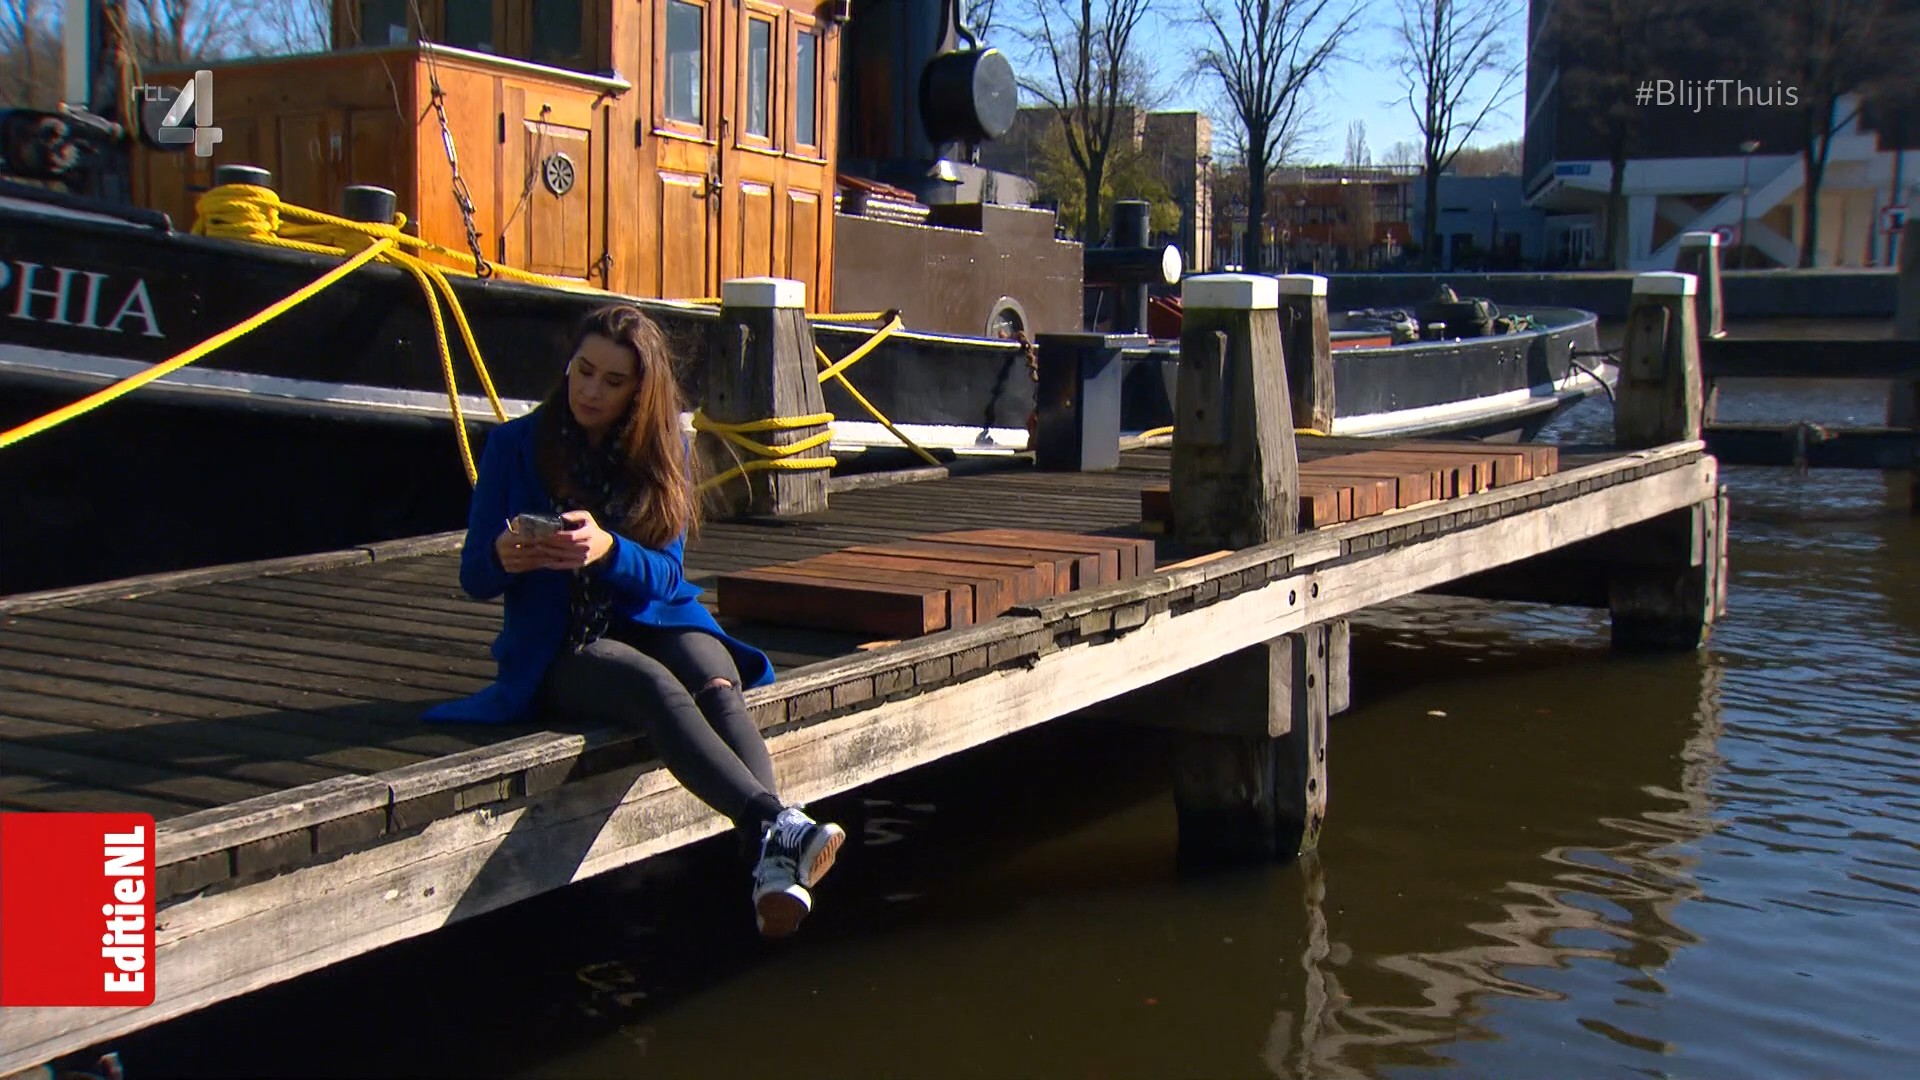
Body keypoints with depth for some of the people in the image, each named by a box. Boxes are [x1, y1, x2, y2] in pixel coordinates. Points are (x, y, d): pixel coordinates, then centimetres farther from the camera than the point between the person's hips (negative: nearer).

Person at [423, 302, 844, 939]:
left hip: (653, 619, 3)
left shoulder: (664, 453, 6)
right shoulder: (517, 445, 1)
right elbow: (474, 578, 0)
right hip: (557, 648, -2)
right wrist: (504, 557, -25)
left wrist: (607, 550, -25)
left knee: (719, 686, -32)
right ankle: (779, 826, -54)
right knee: (655, 688, -35)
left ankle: (773, 867, -52)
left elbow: (666, 575, -2)